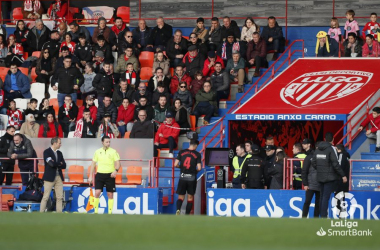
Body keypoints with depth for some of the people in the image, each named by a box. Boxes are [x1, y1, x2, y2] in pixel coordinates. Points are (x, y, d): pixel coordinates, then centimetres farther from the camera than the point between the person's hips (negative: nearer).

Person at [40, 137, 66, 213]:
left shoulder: (59, 153, 15)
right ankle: (41, 213, -2)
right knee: (46, 197, -5)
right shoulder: (47, 152, -5)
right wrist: (60, 164, -2)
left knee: (60, 197, 3)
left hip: (59, 177, 6)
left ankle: (59, 212, 5)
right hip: (50, 177, -6)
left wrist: (56, 164, -8)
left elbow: (64, 166, 8)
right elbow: (51, 163, -18)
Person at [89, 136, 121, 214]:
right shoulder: (97, 152, 7)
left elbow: (118, 163, -4)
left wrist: (116, 170, -25)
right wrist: (90, 176, 9)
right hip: (100, 174, 1)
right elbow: (93, 164, 13)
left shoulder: (113, 152, 1)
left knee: (110, 194, 2)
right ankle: (95, 211, -2)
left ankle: (110, 212, 9)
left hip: (110, 175, -1)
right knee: (97, 192, -10)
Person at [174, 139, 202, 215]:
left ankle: (178, 209, -21)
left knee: (181, 197, 7)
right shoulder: (197, 154, -3)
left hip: (182, 177, 1)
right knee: (190, 197, 11)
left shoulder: (181, 152, 2)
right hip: (192, 177, -1)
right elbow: (199, 168, -8)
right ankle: (187, 214, 8)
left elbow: (176, 164, -2)